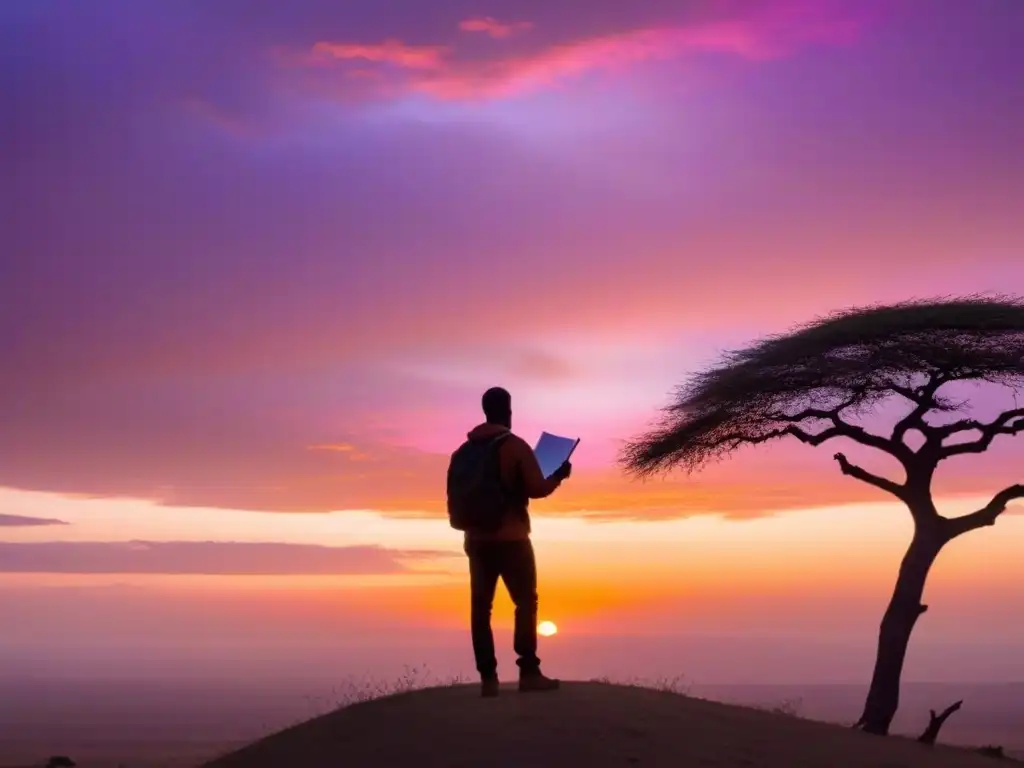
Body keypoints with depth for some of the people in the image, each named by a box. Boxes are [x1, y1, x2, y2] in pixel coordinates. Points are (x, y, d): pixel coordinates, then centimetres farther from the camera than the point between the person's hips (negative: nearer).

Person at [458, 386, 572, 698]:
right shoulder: (516, 446, -8)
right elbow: (536, 489, -11)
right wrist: (559, 475, 6)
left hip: (476, 539, 5)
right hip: (511, 538, -5)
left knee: (481, 606, 4)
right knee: (526, 602, 3)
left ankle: (488, 677, 1)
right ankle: (529, 672, -1)